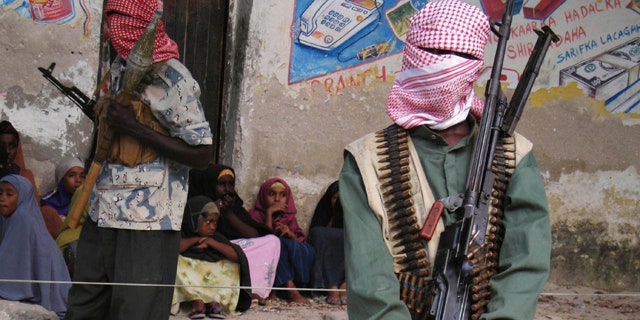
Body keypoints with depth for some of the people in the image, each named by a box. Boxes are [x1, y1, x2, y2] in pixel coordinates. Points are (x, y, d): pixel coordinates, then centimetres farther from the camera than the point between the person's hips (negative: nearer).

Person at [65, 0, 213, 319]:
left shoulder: (174, 79, -12)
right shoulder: (119, 66, 11)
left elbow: (201, 155, -13)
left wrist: (133, 128, -17)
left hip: (147, 223, -7)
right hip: (103, 211, 8)